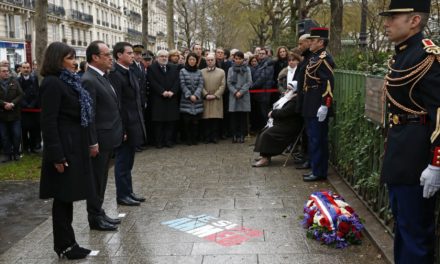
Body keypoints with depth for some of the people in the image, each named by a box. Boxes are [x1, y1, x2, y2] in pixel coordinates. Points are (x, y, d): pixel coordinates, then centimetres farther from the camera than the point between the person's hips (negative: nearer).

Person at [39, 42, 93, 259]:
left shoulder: (67, 81, 13)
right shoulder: (52, 83, -15)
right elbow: (49, 121, -19)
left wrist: (84, 146, 15)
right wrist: (57, 156, -22)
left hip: (73, 145, 9)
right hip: (64, 147, -9)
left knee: (66, 197, 15)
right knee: (63, 197, 1)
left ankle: (66, 242, 26)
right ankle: (64, 246, 13)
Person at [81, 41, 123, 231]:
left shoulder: (103, 77, 11)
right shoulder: (88, 81, -18)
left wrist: (119, 131, 15)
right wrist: (92, 143, -20)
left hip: (108, 138, 9)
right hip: (99, 140, -9)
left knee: (102, 178, 17)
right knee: (96, 180, 4)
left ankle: (99, 213, 29)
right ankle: (95, 218, 16)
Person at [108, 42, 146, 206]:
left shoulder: (129, 73, 13)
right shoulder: (115, 74, -16)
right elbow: (116, 104, -20)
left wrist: (139, 124, 14)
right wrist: (121, 129, -20)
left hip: (134, 125, 9)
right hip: (125, 126, -9)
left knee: (128, 162, 16)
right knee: (123, 162, 3)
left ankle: (128, 192, 27)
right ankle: (122, 196, 14)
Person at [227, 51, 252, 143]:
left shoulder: (247, 69, 7)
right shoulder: (231, 69, 10)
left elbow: (249, 82, -1)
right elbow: (229, 83, 4)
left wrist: (241, 92, -11)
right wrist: (235, 92, -10)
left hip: (244, 95, -1)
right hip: (233, 95, 1)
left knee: (243, 116, -1)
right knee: (234, 116, -1)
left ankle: (242, 135, 4)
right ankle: (235, 135, 4)